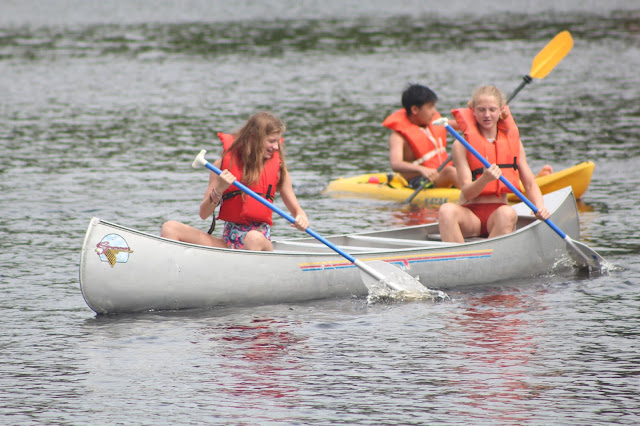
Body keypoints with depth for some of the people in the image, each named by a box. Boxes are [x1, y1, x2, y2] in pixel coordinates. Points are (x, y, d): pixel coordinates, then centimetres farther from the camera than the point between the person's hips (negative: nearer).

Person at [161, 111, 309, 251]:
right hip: (228, 242, 2)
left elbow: (296, 210, 10)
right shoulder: (224, 164, 5)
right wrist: (218, 190, -15)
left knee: (254, 238, -41)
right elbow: (204, 214, 3)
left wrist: (301, 219, -14)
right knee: (170, 228, -15)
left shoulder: (278, 168, 5)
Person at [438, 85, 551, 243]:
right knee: (446, 210, -36)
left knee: (507, 213, -35)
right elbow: (467, 193, -8)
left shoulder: (513, 141, 11)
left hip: (497, 211, 2)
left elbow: (530, 184, 12)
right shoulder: (461, 145, -1)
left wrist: (540, 207, -9)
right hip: (470, 214, -2)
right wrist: (485, 179, -29)